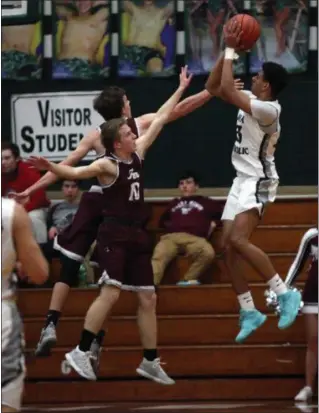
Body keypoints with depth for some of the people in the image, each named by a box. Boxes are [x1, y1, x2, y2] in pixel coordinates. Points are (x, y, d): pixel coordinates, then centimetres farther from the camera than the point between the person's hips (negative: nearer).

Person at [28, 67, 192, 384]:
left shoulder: (138, 154, 9)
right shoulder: (108, 165, -11)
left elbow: (160, 120, 17)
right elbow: (76, 172, -27)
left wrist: (181, 89, 23)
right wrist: (51, 167, -47)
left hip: (137, 236, 8)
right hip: (114, 235, -8)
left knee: (148, 299, 8)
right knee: (110, 292, -20)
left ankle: (150, 362, 16)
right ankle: (81, 352, -17)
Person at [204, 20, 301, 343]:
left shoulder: (268, 109, -19)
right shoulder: (251, 100, 9)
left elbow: (227, 90, -27)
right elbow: (213, 87, 14)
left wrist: (231, 51, -18)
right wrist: (227, 50, 5)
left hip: (258, 181, -10)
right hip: (242, 180, 10)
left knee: (238, 239, -25)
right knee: (228, 247, 4)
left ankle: (284, 293, -19)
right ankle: (249, 312, 10)